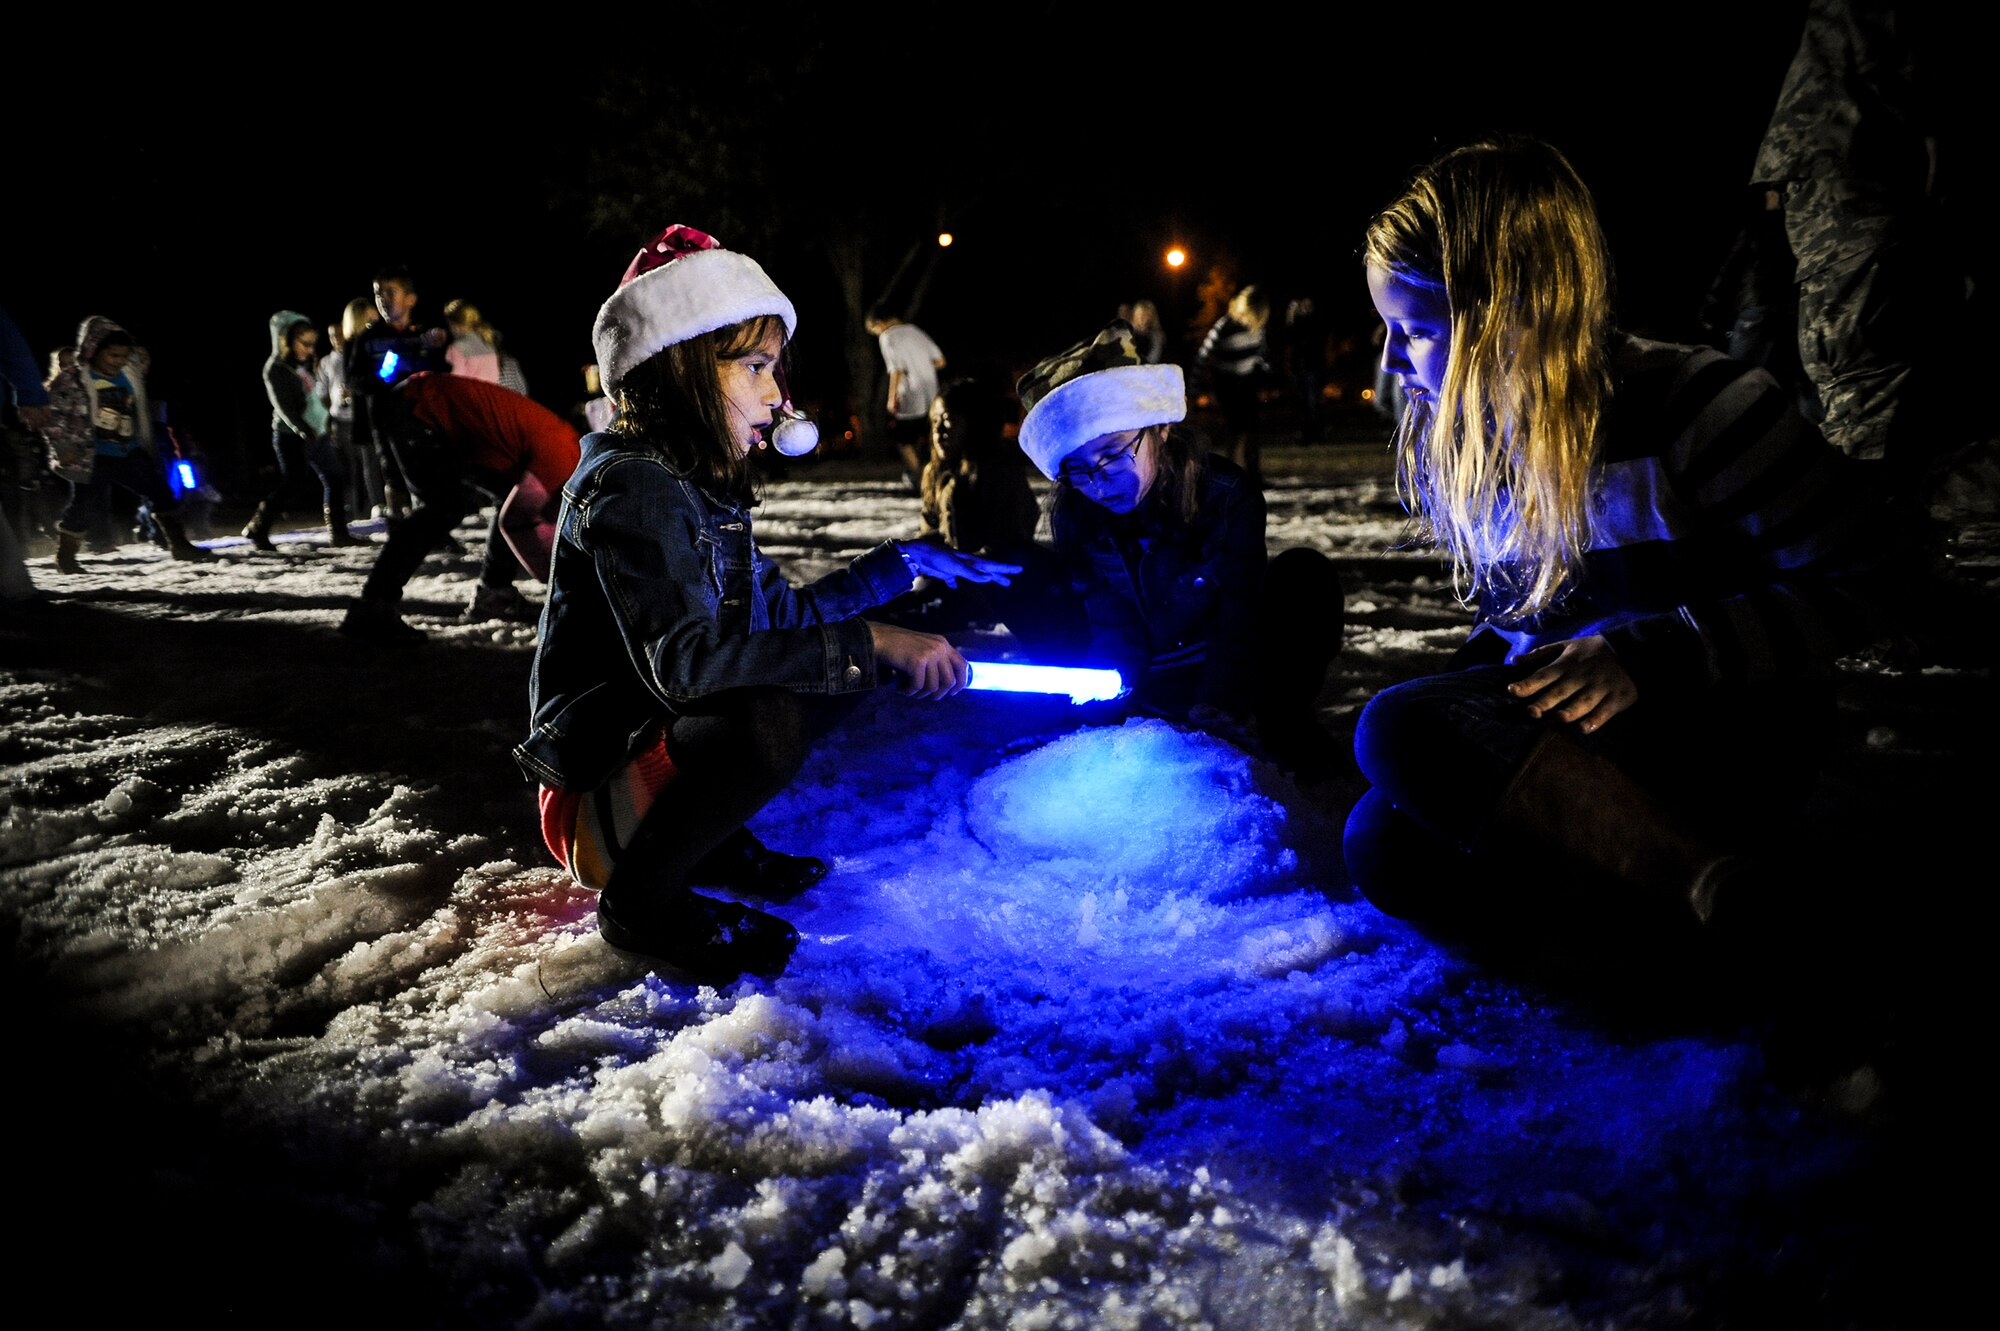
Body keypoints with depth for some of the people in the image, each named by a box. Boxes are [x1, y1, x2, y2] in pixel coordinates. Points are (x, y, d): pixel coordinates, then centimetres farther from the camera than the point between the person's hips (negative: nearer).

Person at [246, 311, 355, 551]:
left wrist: (328, 419, 21)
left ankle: (338, 533, 9)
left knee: (335, 479, 4)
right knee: (294, 486, -11)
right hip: (291, 435, -8)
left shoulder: (305, 364, 11)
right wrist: (304, 430, -29)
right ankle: (256, 529, 1)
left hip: (317, 433, 8)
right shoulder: (275, 368, -11)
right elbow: (284, 406, -19)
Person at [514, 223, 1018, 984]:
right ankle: (640, 900, -11)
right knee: (772, 716, -35)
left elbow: (783, 614, 18)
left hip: (662, 759, 9)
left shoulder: (700, 488, 10)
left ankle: (713, 847, 8)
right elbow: (683, 659, -33)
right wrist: (869, 643, -34)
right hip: (596, 802, -9)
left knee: (831, 672, 7)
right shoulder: (631, 486, -19)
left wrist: (904, 562, 16)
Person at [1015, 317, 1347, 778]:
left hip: (1231, 678, -2)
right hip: (1150, 687, 3)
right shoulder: (1076, 516, -13)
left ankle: (1283, 726, -15)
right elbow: (1116, 631, -14)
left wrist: (1220, 710, -43)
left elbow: (1239, 621, -27)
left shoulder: (1226, 493, -22)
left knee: (1305, 575, -28)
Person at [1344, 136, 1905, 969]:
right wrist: (1466, 697, -1)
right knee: (1384, 847, -21)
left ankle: (1722, 890, -27)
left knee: (1399, 729, -29)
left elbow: (1854, 581, -13)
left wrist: (1646, 656, -23)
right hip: (1582, 725, 7)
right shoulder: (1459, 444, 7)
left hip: (1735, 735, -7)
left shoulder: (1693, 403, -14)